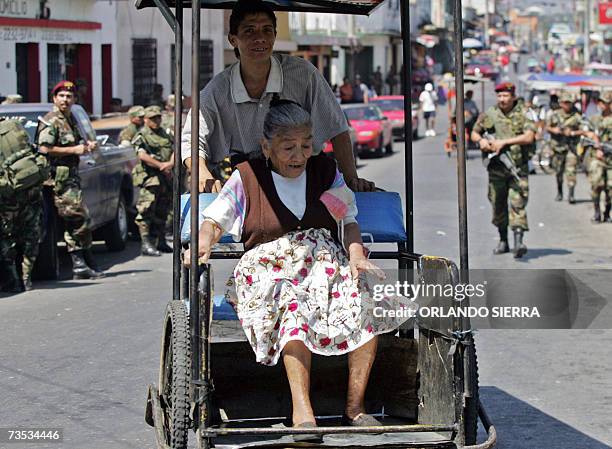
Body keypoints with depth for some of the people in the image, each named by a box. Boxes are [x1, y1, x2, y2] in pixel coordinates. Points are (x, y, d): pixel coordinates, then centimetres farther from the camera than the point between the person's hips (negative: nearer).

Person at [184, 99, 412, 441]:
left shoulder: (325, 171, 14)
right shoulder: (248, 177, 7)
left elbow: (349, 220, 13)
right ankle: (302, 410, -39)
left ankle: (355, 406, -18)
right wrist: (204, 244, -16)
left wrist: (356, 254, -6)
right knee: (296, 309, -37)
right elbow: (215, 220, 7)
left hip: (326, 263, 3)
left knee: (366, 303, -26)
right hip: (270, 271, -3)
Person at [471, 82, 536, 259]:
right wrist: (481, 140, -6)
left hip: (518, 166, -3)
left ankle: (518, 241, -21)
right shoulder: (489, 115, 7)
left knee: (517, 203, -14)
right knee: (498, 205, 10)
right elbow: (474, 133, 18)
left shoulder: (523, 115, -2)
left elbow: (529, 137, -15)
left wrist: (504, 142, -18)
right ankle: (503, 241, 24)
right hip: (496, 167, 3)